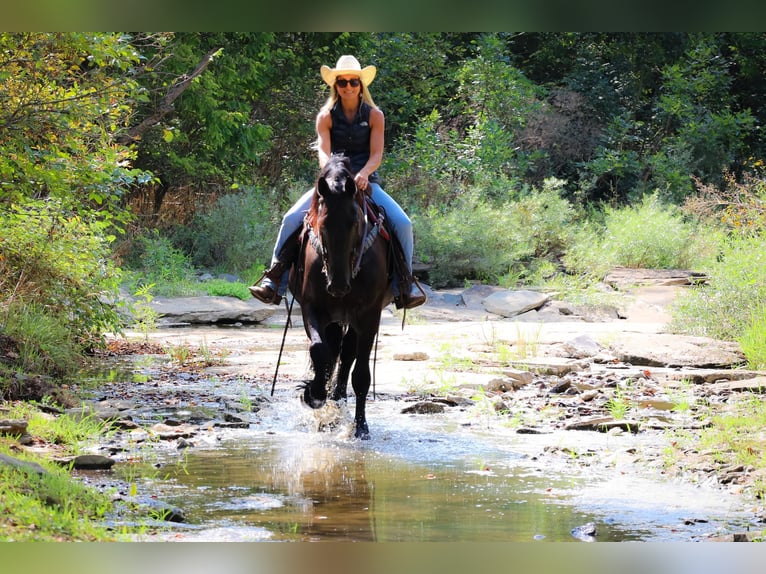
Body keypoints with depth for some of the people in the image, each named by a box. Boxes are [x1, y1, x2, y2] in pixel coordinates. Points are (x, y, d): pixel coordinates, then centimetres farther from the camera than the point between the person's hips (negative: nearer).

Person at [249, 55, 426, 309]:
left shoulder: (374, 116, 3)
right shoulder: (326, 117, 3)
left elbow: (376, 155, -6)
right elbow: (323, 152, -11)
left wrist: (363, 174, -28)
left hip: (366, 182, 0)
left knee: (403, 223, -20)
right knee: (291, 219, -20)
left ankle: (404, 286, -7)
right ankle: (275, 283, -18)